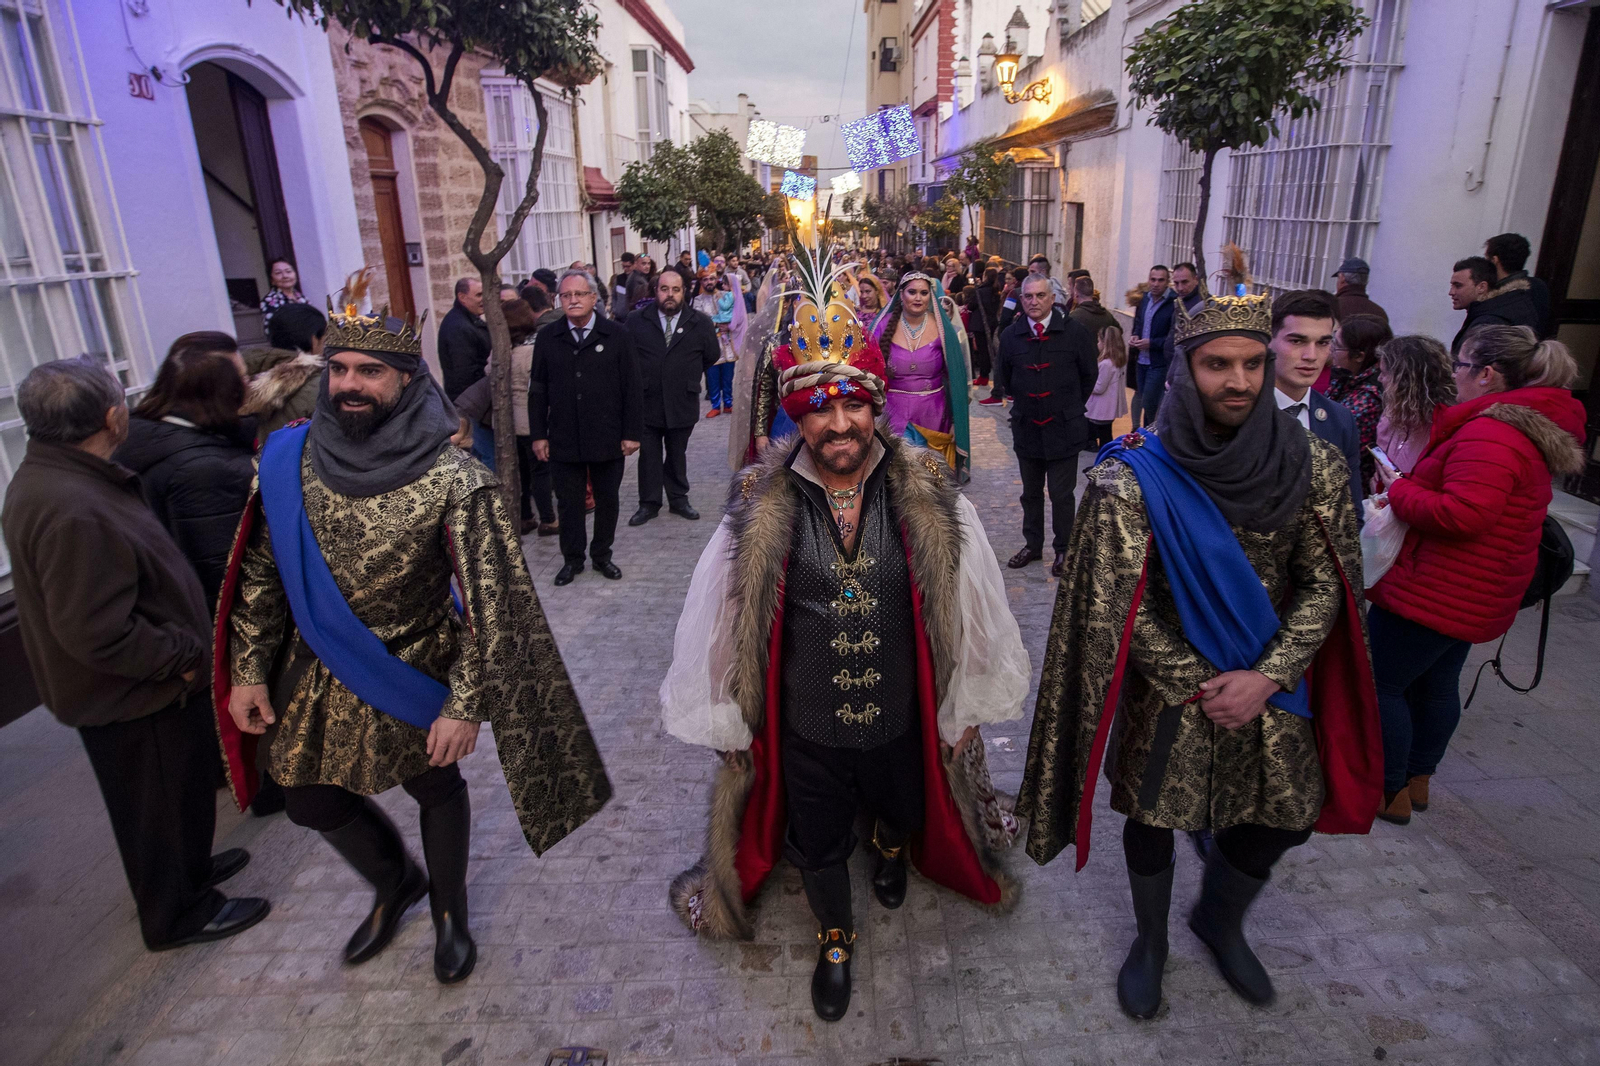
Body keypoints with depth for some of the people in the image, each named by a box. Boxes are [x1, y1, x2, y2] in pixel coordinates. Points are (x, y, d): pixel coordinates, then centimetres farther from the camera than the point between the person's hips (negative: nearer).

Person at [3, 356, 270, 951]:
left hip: (139, 684, 10)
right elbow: (97, 635, -32)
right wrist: (184, 656, -19)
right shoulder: (73, 513, -33)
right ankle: (179, 915, 31)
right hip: (133, 699, -9)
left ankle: (187, 869, 48)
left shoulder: (52, 476, 2)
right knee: (158, 804, 11)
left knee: (176, 791, 27)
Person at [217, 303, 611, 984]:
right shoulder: (290, 456, -9)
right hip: (315, 677, 5)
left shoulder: (453, 478, -23)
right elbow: (259, 570, 1)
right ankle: (396, 882, 50)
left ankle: (449, 910, 46)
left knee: (437, 791, 17)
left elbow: (488, 601, -21)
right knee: (311, 801, 19)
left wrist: (466, 704, -21)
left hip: (416, 675, -4)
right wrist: (248, 670, 1)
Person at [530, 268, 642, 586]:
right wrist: (538, 435, 2)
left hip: (608, 438, -1)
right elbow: (538, 389, 7)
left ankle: (602, 555, 29)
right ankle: (572, 559, 25)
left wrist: (632, 433, -5)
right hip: (563, 440, 1)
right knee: (568, 503, 9)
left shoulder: (617, 335, -1)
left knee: (607, 501, 11)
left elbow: (632, 387, -1)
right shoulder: (547, 337, 4)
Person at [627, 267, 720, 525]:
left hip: (682, 404, 0)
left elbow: (712, 355, 11)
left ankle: (679, 499, 26)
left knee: (677, 454, 13)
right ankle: (649, 503, 16)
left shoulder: (700, 323, -1)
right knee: (648, 455, 6)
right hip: (646, 401, 0)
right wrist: (639, 379, 7)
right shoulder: (636, 321, -2)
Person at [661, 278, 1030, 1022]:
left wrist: (964, 706, 2)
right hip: (804, 728, -1)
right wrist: (728, 719, -1)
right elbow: (717, 618, -8)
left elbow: (970, 606, -5)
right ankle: (835, 943, 55)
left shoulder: (928, 499, -15)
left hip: (904, 718, 2)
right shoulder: (760, 508, -18)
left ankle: (890, 850, 70)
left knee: (903, 811, 30)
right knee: (818, 845, 22)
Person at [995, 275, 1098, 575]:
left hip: (1063, 428, -3)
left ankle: (1063, 549, 18)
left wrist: (1070, 407, 9)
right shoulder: (1011, 336, -1)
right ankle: (1033, 544, 30)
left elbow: (1089, 375, 3)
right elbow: (1003, 377, 14)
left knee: (1061, 494, 3)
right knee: (1031, 492, 16)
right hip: (1026, 427, 3)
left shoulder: (1075, 332, -8)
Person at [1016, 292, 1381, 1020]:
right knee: (1152, 817, 12)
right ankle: (1150, 939, 42)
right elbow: (1121, 608, -15)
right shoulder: (1133, 476, -18)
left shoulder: (1311, 464, -8)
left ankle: (1220, 921, 47)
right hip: (1168, 683, -3)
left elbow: (1323, 586, -5)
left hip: (1272, 682, 4)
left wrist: (1266, 677, -16)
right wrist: (1200, 686, -14)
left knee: (1286, 815, 16)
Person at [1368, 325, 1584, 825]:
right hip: (1470, 596, 11)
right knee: (1436, 684, 21)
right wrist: (1407, 487, 5)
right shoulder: (1528, 426, 13)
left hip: (1433, 592, -11)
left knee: (1380, 683, 1)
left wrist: (1399, 491, -18)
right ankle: (1417, 781, 35)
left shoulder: (1488, 435, -23)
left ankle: (1390, 793, 13)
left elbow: (1463, 515, -32)